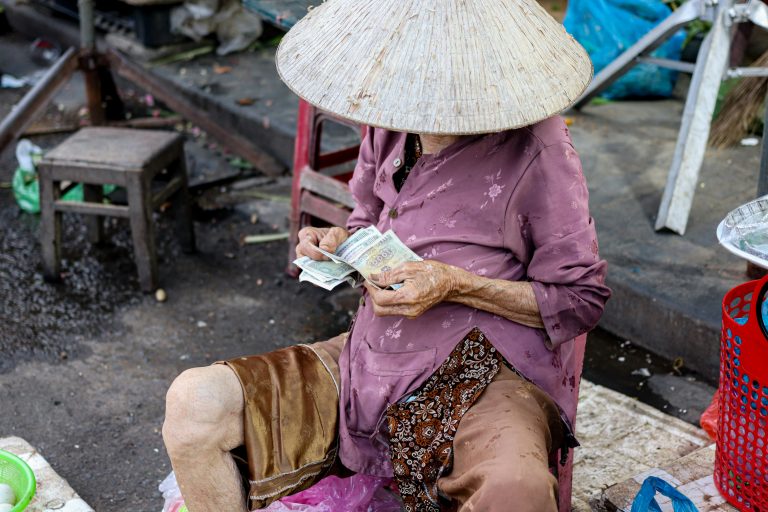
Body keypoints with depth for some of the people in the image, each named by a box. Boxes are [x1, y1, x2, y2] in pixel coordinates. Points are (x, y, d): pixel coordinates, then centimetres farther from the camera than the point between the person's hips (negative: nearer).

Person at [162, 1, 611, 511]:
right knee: (193, 402, -13)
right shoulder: (389, 120, 8)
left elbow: (582, 300, -5)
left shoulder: (536, 146, -10)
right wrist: (340, 240, 2)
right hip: (368, 357, 6)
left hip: (481, 375, -5)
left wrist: (456, 285, -16)